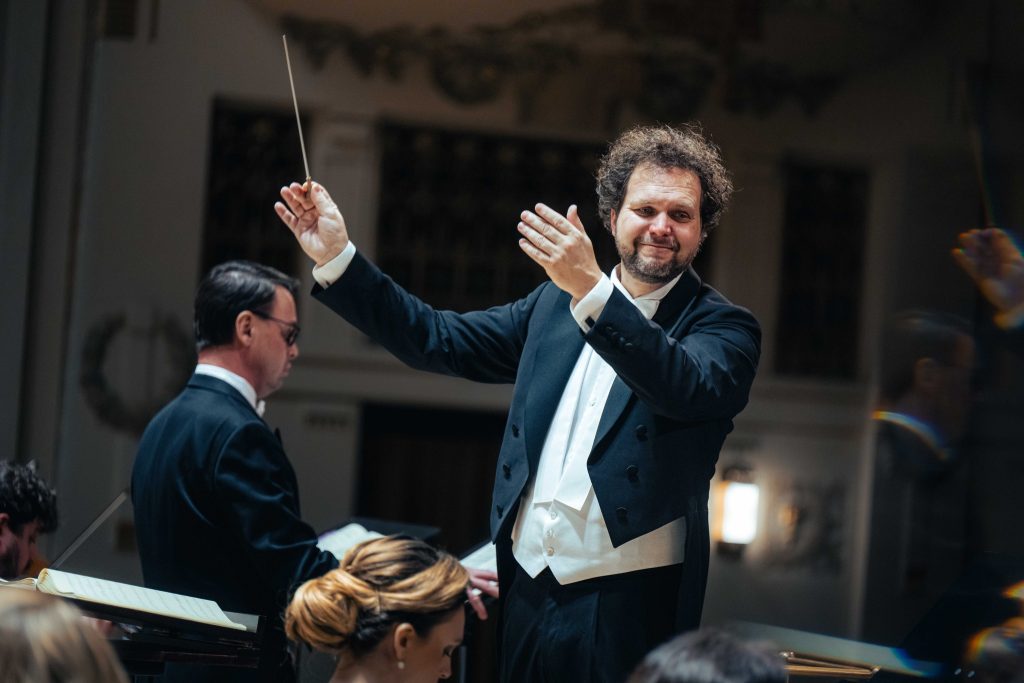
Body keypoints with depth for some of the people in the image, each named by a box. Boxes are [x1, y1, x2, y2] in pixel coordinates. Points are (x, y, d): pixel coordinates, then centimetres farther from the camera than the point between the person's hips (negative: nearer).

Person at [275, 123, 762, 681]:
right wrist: (337, 258, 7)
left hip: (627, 607, -5)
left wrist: (592, 290, -33)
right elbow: (440, 341, 17)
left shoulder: (724, 327, -2)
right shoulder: (554, 305, 15)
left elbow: (690, 388, -23)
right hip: (529, 594, 5)